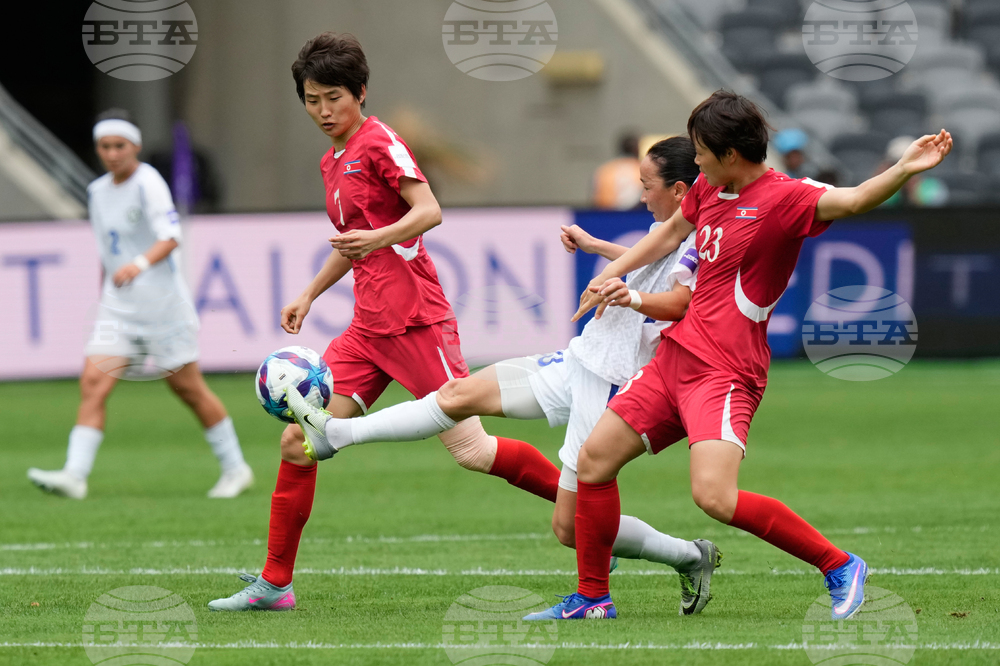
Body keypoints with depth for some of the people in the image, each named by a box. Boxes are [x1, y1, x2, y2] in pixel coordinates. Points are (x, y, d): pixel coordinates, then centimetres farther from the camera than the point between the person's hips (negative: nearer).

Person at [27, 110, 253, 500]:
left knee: (188, 388, 3)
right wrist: (104, 300, 23)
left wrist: (140, 264, -41)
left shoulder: (148, 183, -12)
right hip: (118, 307, 6)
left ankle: (235, 468, 18)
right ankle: (74, 475, -18)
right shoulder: (97, 192, 11)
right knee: (93, 382, -11)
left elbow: (169, 238, -23)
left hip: (162, 303, -6)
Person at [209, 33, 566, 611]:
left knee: (470, 450, -12)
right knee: (298, 440, 0)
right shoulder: (332, 163, 19)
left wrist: (379, 238, -32)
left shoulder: (380, 143, -6)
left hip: (415, 320, -8)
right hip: (369, 326, 8)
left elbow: (429, 211, -18)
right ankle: (275, 584, 5)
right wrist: (309, 295, 29)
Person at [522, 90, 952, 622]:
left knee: (714, 497, -25)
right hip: (675, 354, 9)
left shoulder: (783, 197, -15)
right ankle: (592, 599, 25)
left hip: (725, 373, -9)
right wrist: (612, 273, 30)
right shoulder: (709, 189, 10)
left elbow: (850, 201, -33)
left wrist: (905, 170, -49)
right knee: (594, 459, 10)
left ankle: (839, 567, -10)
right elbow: (671, 233, 31)